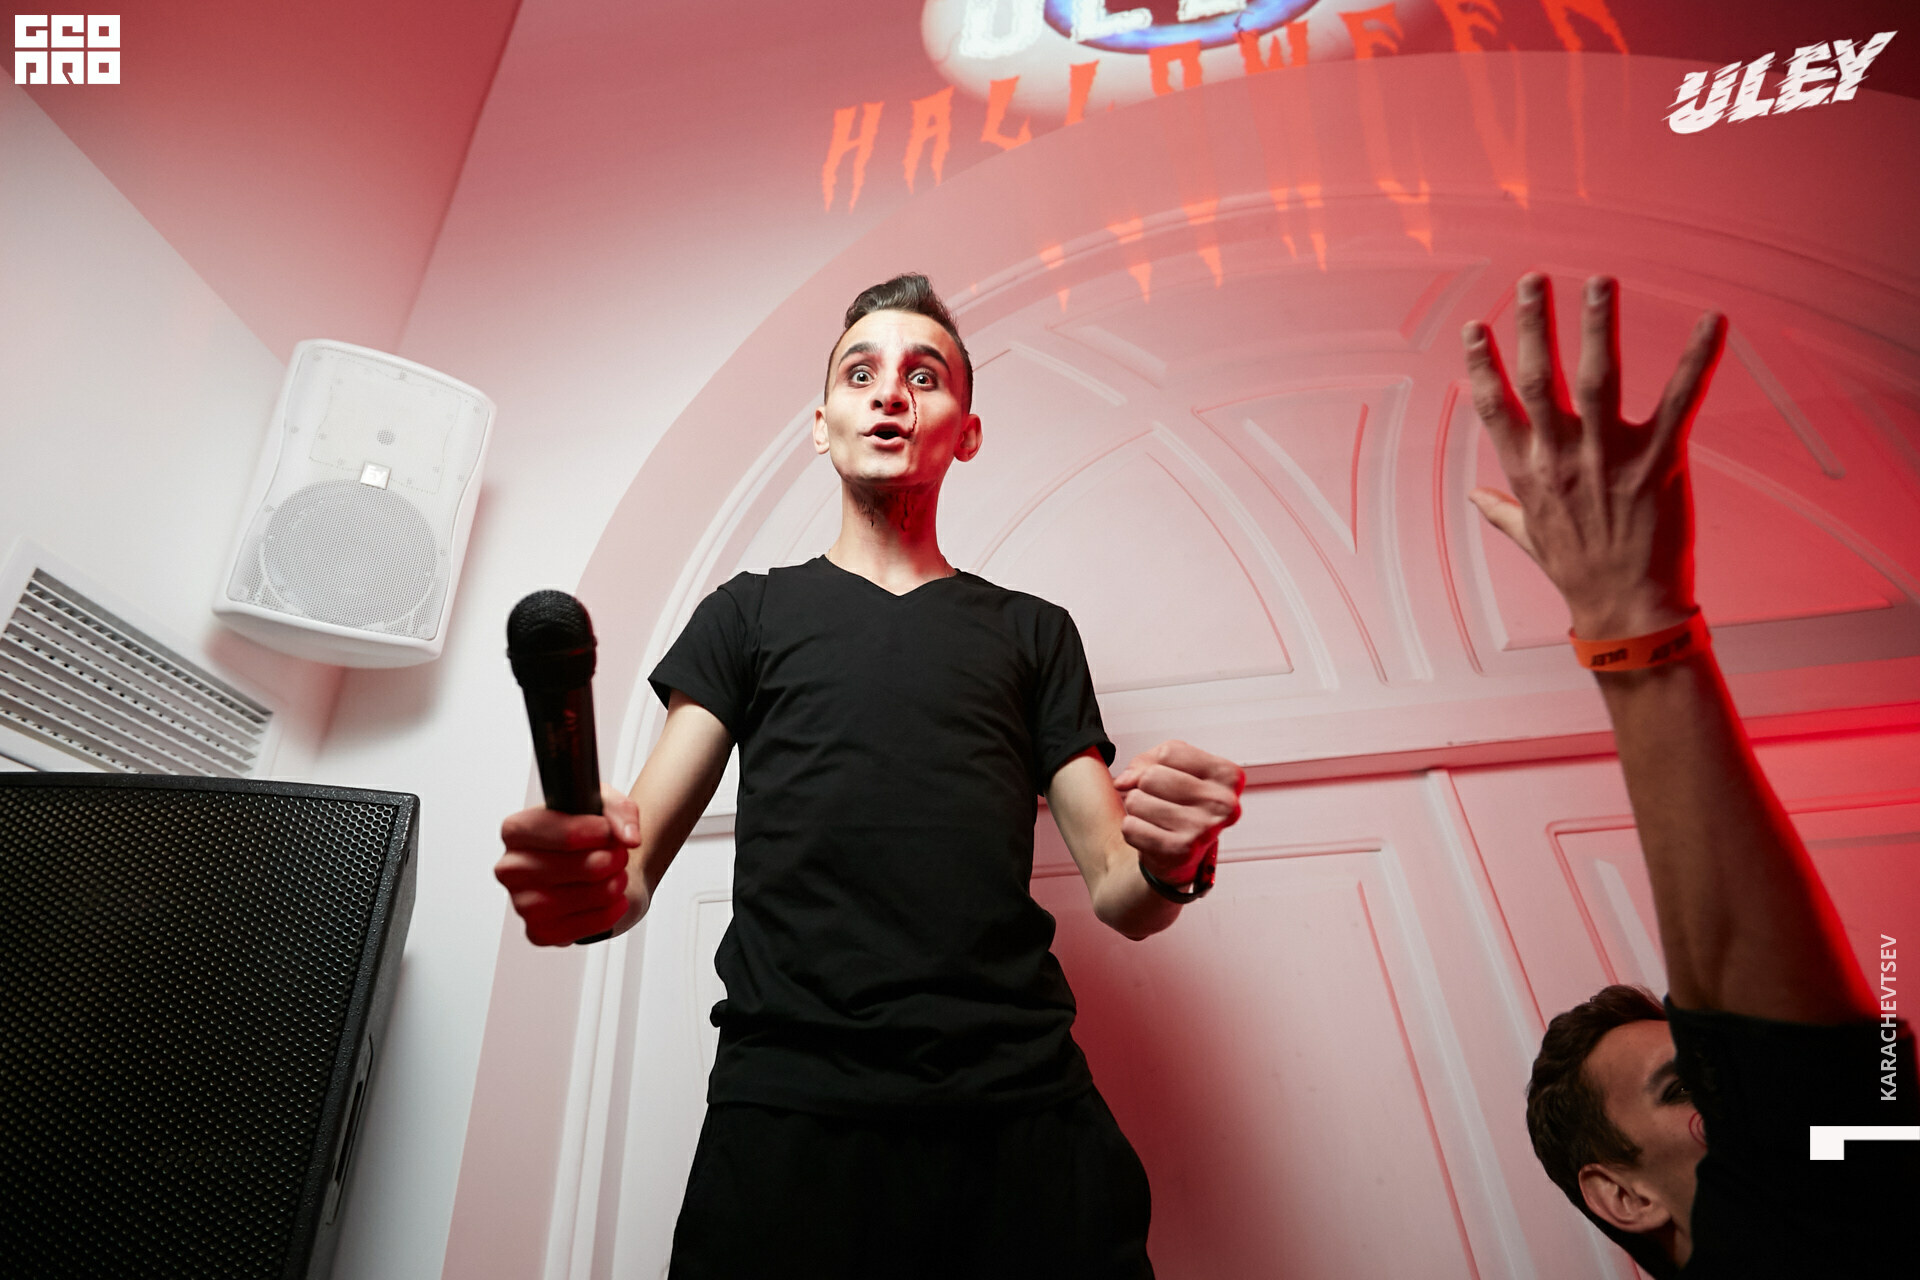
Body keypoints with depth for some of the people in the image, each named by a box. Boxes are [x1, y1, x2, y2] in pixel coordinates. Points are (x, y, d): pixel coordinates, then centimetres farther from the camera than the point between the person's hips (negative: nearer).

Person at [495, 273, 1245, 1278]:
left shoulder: (1032, 632, 13)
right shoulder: (751, 613, 12)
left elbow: (1120, 896, 9)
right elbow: (639, 862, 5)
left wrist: (1173, 865, -14)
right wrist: (589, 883, -18)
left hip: (1022, 1109, 2)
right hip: (787, 1109, 0)